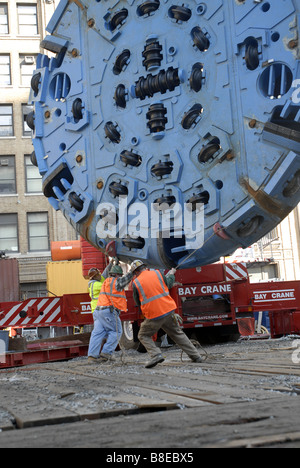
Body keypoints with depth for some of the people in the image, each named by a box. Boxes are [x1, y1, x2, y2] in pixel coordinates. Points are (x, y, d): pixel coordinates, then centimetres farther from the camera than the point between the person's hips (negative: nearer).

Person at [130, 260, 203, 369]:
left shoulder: (136, 283, -3)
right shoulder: (157, 273, 3)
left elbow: (138, 302, 9)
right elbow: (169, 284, 21)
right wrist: (171, 274, 40)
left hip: (153, 316, -4)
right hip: (169, 311, 4)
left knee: (143, 336, 14)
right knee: (178, 333, 20)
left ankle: (156, 355, -8)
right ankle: (195, 356, 21)